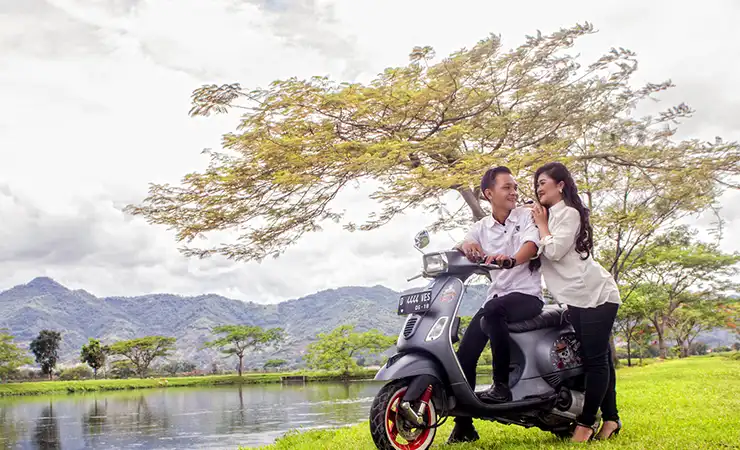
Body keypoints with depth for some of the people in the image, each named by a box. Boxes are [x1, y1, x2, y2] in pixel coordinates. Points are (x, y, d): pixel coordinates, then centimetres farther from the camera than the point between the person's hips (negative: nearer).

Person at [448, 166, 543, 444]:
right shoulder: (481, 227, 13)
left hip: (527, 295, -4)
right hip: (497, 295, 4)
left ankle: (502, 385, -27)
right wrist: (465, 246, -26)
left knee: (493, 311, -38)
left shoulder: (526, 216, 2)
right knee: (464, 352, -11)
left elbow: (531, 246, -17)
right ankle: (463, 424, 0)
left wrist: (511, 259, -40)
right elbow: (461, 251, -1)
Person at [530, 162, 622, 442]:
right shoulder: (550, 216, 22)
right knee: (599, 359, 10)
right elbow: (541, 252, 17)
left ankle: (586, 422, -6)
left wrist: (541, 224, -4)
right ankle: (610, 418, 15)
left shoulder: (568, 213, -6)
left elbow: (554, 251, -18)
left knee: (594, 360, -7)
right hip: (576, 300, 9)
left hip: (596, 295, -9)